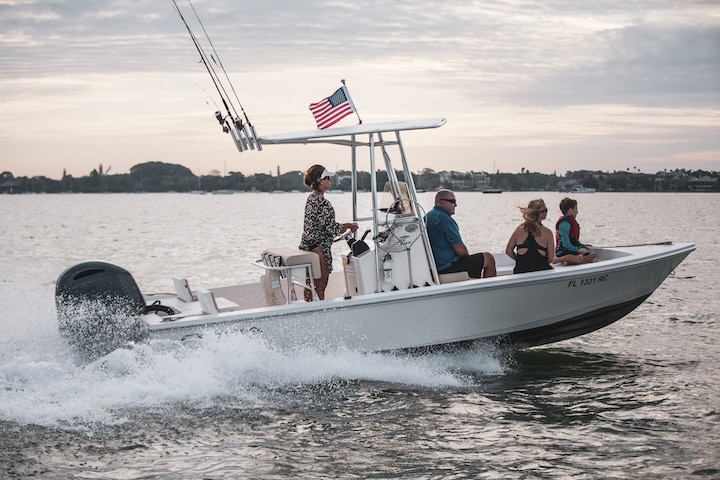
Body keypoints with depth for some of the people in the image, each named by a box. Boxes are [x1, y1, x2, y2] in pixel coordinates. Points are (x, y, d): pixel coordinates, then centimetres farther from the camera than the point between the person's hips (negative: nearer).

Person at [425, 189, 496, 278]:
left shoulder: (427, 217, 13)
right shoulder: (444, 219, -19)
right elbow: (460, 250, -21)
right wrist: (468, 259, 0)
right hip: (448, 267, -11)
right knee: (489, 258, -1)